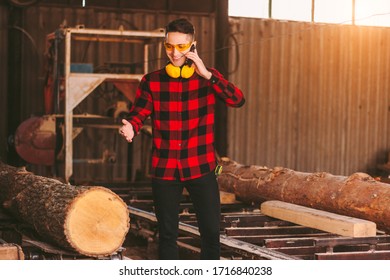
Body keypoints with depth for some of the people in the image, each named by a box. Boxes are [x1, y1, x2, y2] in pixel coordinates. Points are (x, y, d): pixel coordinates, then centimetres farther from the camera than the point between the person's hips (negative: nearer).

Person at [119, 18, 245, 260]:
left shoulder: (208, 78, 0)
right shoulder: (151, 81, 0)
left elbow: (238, 100, -14)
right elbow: (138, 113, -6)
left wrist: (207, 74, -22)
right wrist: (130, 127, -30)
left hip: (201, 167, 0)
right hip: (165, 169, 0)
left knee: (211, 230, 2)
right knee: (167, 233, 10)